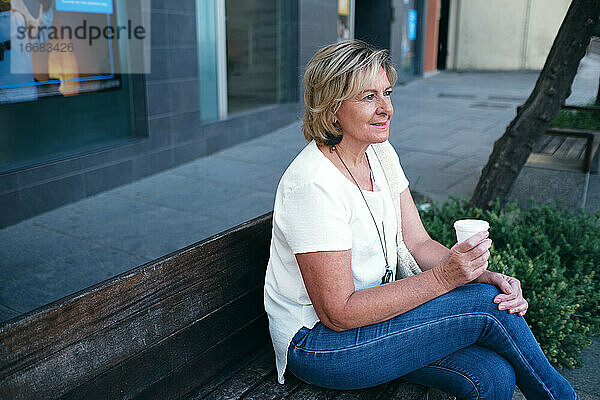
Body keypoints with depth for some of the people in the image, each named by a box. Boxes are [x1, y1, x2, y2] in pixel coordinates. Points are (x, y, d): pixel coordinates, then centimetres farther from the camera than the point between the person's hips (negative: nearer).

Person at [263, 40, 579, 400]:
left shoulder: (379, 155, 2)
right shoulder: (312, 184, -25)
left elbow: (419, 242, 3)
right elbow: (337, 313, -24)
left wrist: (483, 276, -15)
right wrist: (442, 277, -29)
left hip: (370, 311, 7)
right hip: (317, 341, -7)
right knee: (487, 305, -17)